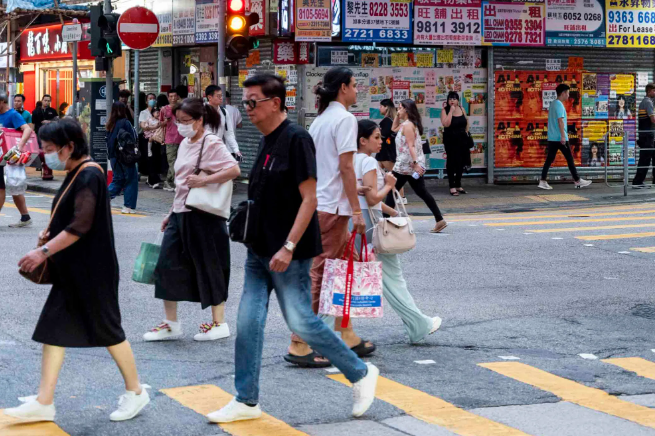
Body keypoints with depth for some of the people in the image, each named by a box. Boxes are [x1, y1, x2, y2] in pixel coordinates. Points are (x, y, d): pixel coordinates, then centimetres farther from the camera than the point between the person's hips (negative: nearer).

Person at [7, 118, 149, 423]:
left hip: (92, 272, -9)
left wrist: (44, 251, -25)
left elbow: (80, 226, -24)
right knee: (53, 330, 6)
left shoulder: (89, 176, -19)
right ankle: (43, 403, 8)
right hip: (71, 271, 9)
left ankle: (135, 392, 18)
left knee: (107, 330, 2)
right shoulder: (75, 174, 10)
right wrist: (50, 232, 4)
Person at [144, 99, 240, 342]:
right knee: (167, 267, 3)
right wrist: (172, 213, 20)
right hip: (180, 215, 8)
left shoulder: (211, 143, -11)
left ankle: (219, 324, 15)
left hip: (203, 216, -8)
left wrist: (205, 180, -26)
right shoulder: (185, 144, 14)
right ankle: (171, 325, 12)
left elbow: (234, 170, -23)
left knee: (209, 268, 2)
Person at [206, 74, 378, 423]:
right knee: (248, 323, 5)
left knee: (301, 322, -2)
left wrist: (288, 247, -23)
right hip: (259, 251, 8)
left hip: (288, 254, -8)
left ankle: (361, 374, 15)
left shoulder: (295, 139, -15)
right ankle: (246, 401, 12)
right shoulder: (267, 141, 12)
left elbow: (309, 198, -19)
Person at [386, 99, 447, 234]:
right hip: (413, 165, 10)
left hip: (405, 165, -10)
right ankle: (439, 220, 0)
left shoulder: (407, 125, -13)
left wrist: (415, 163, -30)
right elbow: (394, 128, 33)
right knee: (422, 192, 7)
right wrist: (397, 116, 18)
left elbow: (411, 145, -22)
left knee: (391, 191, 0)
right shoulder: (407, 124, 17)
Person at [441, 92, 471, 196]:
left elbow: (466, 121, 20)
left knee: (460, 163, 10)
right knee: (451, 163, -4)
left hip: (462, 139, 5)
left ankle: (458, 185, 21)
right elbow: (446, 124, -23)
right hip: (450, 140, -5)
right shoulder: (445, 110, -8)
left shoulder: (461, 109, 6)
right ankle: (452, 187, 1)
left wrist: (466, 132, 10)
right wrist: (451, 111, -20)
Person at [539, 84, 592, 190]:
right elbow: (560, 121, -20)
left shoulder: (553, 104, 16)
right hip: (560, 138, -9)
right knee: (570, 159, 0)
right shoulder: (559, 105, -13)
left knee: (550, 159, 4)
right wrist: (563, 136, -24)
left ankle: (542, 181, -3)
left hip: (552, 138, 9)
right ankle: (578, 181, 6)